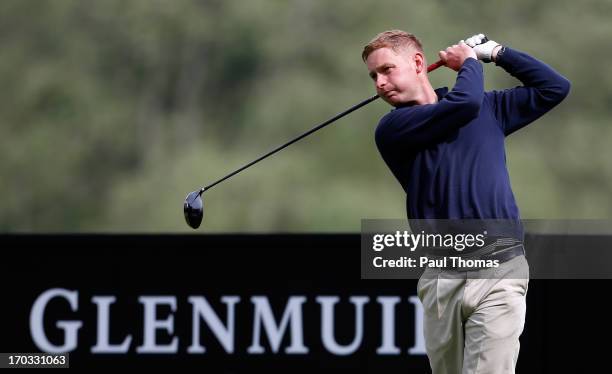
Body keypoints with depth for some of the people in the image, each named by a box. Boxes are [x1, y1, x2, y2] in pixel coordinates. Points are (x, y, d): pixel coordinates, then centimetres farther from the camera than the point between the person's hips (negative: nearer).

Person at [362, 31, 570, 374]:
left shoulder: (488, 109, 14)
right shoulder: (392, 128, 3)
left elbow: (555, 88, 17)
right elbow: (465, 102, -11)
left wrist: (496, 52, 15)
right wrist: (470, 61, 8)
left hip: (499, 271, -1)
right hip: (441, 278, 1)